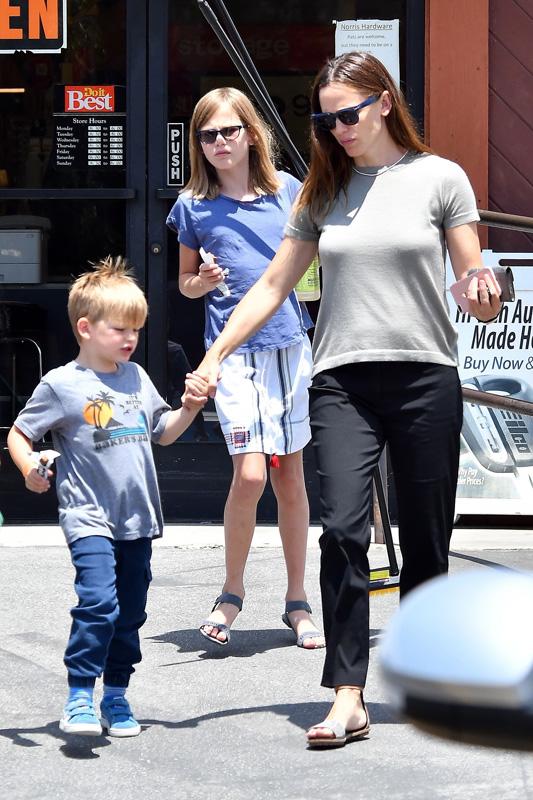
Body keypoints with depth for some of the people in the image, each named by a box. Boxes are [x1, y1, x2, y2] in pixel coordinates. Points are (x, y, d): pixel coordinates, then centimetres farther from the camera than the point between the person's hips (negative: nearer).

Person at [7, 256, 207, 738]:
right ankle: (79, 698, -13)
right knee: (98, 603, -20)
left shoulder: (136, 378, 11)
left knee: (130, 614, 11)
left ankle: (116, 697, 23)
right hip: (89, 519, -6)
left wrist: (189, 408, 4)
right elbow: (19, 435, -1)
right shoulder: (61, 384, -6)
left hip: (137, 519, 6)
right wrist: (31, 470, -19)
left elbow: (162, 432, 21)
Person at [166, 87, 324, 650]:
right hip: (233, 350, -2)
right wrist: (203, 281, -8)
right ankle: (231, 594, 5)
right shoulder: (194, 206, 3)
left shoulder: (286, 191, 5)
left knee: (291, 476, 8)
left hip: (290, 344, 2)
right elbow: (185, 282, 13)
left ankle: (297, 603, 19)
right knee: (249, 473, -15)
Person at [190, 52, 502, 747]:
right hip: (342, 383, 1)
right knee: (342, 530, -14)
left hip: (425, 377, -1)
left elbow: (474, 282, 5)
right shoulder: (324, 190, 12)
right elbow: (273, 286, 15)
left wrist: (484, 297, -19)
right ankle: (348, 701, -15)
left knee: (426, 544, 4)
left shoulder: (440, 178, 4)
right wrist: (215, 355, 7)